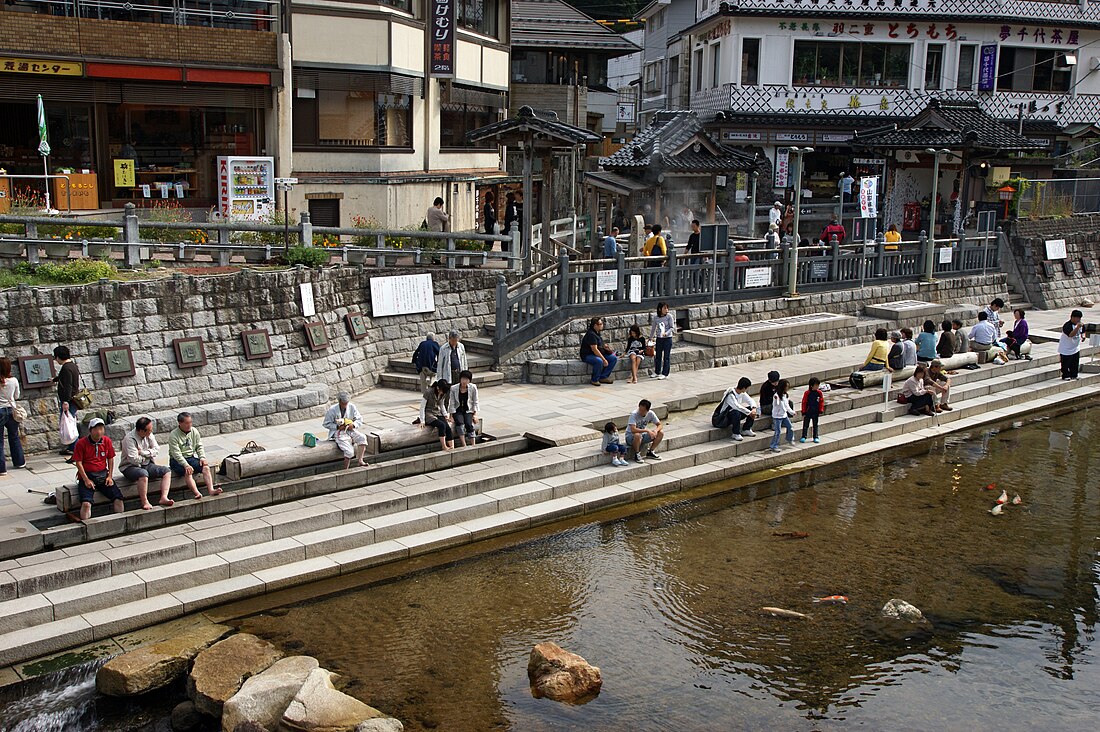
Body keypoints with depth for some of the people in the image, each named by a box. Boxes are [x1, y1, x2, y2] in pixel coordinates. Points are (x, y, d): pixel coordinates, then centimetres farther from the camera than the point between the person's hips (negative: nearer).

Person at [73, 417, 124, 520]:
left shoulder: (107, 441, 6)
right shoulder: (81, 443, -5)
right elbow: (78, 463, -5)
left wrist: (109, 476, 2)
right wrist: (86, 480, -13)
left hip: (103, 475, 3)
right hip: (87, 476, -3)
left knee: (118, 499, -15)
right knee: (86, 504, -26)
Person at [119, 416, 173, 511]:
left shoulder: (149, 435, 2)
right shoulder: (130, 439, -20)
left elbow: (157, 450, -1)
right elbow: (134, 459, -24)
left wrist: (143, 453, -17)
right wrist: (147, 457, -7)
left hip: (146, 465, 8)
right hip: (130, 467, -7)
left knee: (167, 471, -9)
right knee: (143, 474, -39)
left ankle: (164, 498, -21)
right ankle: (145, 502, -30)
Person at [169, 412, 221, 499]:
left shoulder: (194, 431, 4)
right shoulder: (173, 436, -13)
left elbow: (199, 446, 9)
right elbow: (176, 454, -20)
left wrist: (202, 457, -9)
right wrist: (186, 465, -31)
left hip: (191, 457, 5)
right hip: (177, 460, -5)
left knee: (206, 467, -21)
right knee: (188, 472, -34)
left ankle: (211, 490, -35)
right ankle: (197, 493, -48)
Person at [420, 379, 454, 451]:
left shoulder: (444, 393, 0)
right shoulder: (428, 393, -18)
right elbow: (422, 407, -14)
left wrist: (445, 416, 8)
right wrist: (422, 421, -16)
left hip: (438, 413, 6)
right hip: (429, 414, -6)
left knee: (448, 427, -21)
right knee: (441, 425, -31)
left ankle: (452, 448, -23)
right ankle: (444, 447, -21)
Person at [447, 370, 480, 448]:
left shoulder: (473, 388, -6)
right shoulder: (454, 388, -8)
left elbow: (475, 402, 2)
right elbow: (451, 404, -4)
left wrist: (475, 414, -6)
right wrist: (451, 416, -10)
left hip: (468, 411, 1)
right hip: (457, 411, 0)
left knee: (469, 424, -27)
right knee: (460, 422, -30)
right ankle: (464, 446, -33)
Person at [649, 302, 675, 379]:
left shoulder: (669, 316, -8)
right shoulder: (656, 318, 1)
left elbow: (672, 328, -8)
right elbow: (653, 328, 14)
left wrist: (666, 333, -24)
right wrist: (651, 337, 20)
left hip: (667, 338, -4)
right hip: (659, 338, 4)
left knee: (666, 357, -1)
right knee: (658, 356, 11)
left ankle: (665, 374, 4)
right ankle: (657, 372, 24)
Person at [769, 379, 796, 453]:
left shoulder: (785, 395, 6)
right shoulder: (776, 395, -19)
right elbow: (775, 405, -24)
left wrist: (792, 412, 19)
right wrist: (775, 399, -40)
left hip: (784, 415, 8)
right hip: (777, 416, -8)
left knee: (790, 427, 15)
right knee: (778, 431, -7)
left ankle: (790, 440, 42)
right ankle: (774, 446, 1)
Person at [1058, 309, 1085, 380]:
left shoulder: (1080, 324, 0)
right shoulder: (1067, 325, -25)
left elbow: (1082, 332, 17)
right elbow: (1071, 335, -38)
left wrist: (1083, 336, -5)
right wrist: (1078, 327, -45)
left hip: (1076, 348, 7)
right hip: (1066, 349, -7)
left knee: (1075, 364, 12)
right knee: (1066, 364, 1)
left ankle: (1073, 376, 24)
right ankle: (1065, 376, 15)